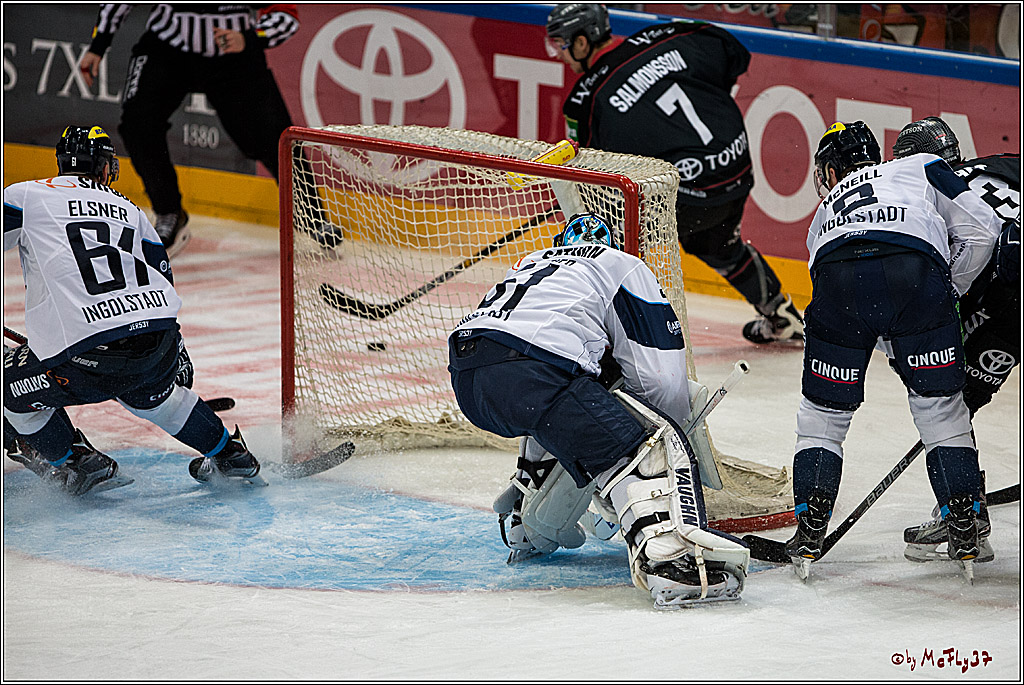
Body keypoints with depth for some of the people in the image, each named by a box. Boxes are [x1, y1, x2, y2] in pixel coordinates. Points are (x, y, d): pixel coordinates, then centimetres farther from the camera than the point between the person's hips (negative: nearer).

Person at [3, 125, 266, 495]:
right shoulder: (130, 211, 26)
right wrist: (176, 353, 41)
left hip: (87, 353, -6)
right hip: (159, 342, 6)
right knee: (151, 390, 38)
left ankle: (79, 464, 17)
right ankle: (230, 456, 43)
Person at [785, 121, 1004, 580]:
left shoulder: (824, 216, 41)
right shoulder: (922, 168, 35)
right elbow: (980, 229, 20)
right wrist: (949, 292, 32)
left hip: (839, 281, 1)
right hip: (918, 272, -1)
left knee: (824, 412, 19)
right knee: (941, 405, 15)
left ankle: (809, 533, 12)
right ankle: (964, 533, 12)